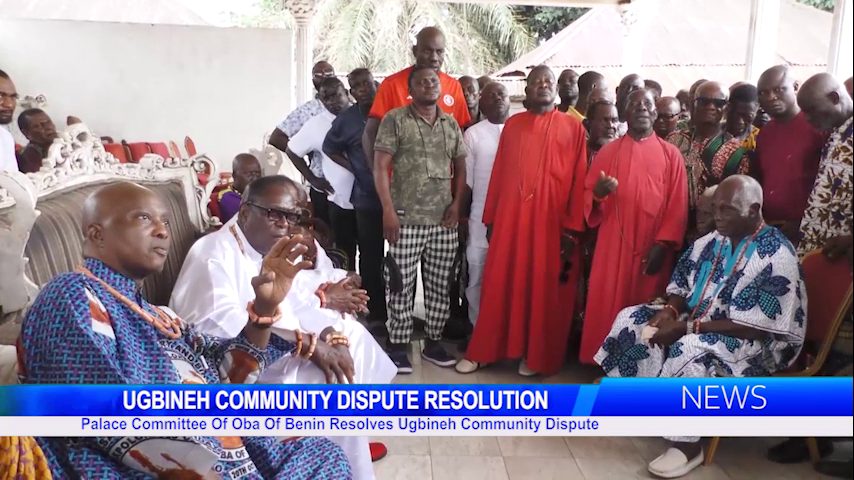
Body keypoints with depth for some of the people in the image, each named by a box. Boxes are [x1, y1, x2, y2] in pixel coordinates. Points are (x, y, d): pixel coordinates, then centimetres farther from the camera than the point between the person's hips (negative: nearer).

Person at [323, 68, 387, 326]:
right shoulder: (346, 120, 4)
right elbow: (330, 149, 16)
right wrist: (356, 169, 3)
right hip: (368, 199, 0)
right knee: (371, 258, 6)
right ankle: (376, 314, 18)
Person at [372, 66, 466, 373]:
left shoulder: (451, 124, 13)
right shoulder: (395, 120, 0)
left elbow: (460, 168, 17)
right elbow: (380, 167, -5)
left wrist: (457, 203, 3)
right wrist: (388, 210, -12)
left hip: (444, 220, 4)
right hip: (406, 219, -4)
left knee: (440, 285, 9)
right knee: (401, 285, -1)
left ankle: (433, 342, 22)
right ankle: (398, 346, 12)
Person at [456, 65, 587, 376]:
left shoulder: (573, 128, 3)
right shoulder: (512, 125, 10)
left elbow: (578, 180, -2)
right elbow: (499, 174, 10)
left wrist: (572, 228, -8)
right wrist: (491, 218, 7)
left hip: (552, 221, -2)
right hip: (511, 218, 2)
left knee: (545, 289, 5)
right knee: (500, 285, 6)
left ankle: (538, 355, 19)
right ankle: (484, 350, 17)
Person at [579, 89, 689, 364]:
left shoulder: (671, 154, 6)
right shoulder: (607, 152, 9)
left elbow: (677, 205, -1)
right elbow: (586, 198, 6)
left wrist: (663, 244, -11)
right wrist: (597, 193, -18)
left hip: (653, 248, -1)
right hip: (613, 246, 1)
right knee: (607, 306, 0)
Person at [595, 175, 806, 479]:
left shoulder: (777, 257, -21)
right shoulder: (712, 241, 1)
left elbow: (756, 326, -25)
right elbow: (682, 283, 11)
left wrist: (688, 327, -26)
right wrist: (670, 311, -12)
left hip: (754, 342, -8)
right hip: (699, 320, 8)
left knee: (692, 350, -35)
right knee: (633, 318, -4)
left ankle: (688, 444, -18)